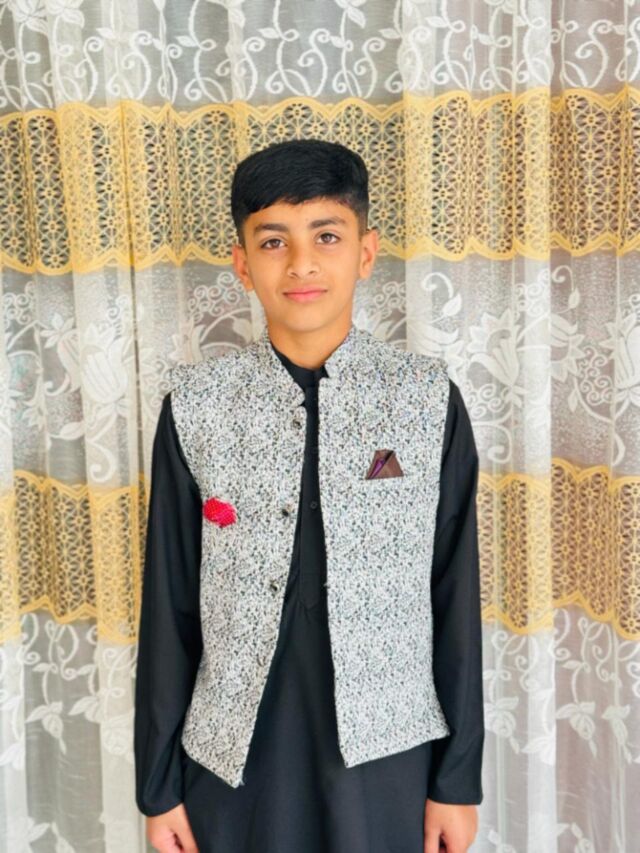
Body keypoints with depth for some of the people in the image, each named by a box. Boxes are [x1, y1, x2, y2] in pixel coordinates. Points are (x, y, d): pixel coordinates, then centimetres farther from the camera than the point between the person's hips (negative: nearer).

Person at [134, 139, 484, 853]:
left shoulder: (431, 400, -7)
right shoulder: (194, 407, -6)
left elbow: (456, 596, -3)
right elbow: (168, 603, -1)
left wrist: (459, 775, 1)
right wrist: (158, 783, 4)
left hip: (386, 751, 0)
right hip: (232, 753, 1)